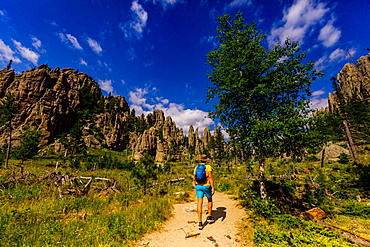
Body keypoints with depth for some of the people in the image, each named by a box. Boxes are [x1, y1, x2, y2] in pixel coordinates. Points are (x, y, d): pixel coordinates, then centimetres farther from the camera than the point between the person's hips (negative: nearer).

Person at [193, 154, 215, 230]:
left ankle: (200, 223, 2)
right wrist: (213, 188, -17)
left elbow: (194, 178, 12)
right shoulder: (208, 167, -8)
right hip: (207, 186, -2)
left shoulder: (196, 167, 5)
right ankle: (209, 217, 31)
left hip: (198, 186, 3)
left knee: (199, 204, 2)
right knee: (210, 200, 23)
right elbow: (210, 177, -18)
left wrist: (195, 184, 30)